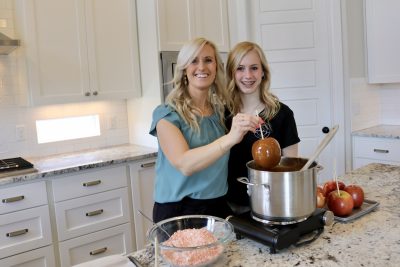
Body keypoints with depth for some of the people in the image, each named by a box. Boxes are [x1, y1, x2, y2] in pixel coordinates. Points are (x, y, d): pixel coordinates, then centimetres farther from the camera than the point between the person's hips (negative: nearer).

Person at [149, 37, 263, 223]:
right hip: (177, 211, -4)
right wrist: (230, 138, -38)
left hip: (219, 207, 5)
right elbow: (184, 164, -27)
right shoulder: (167, 114, -11)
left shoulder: (221, 110, 5)